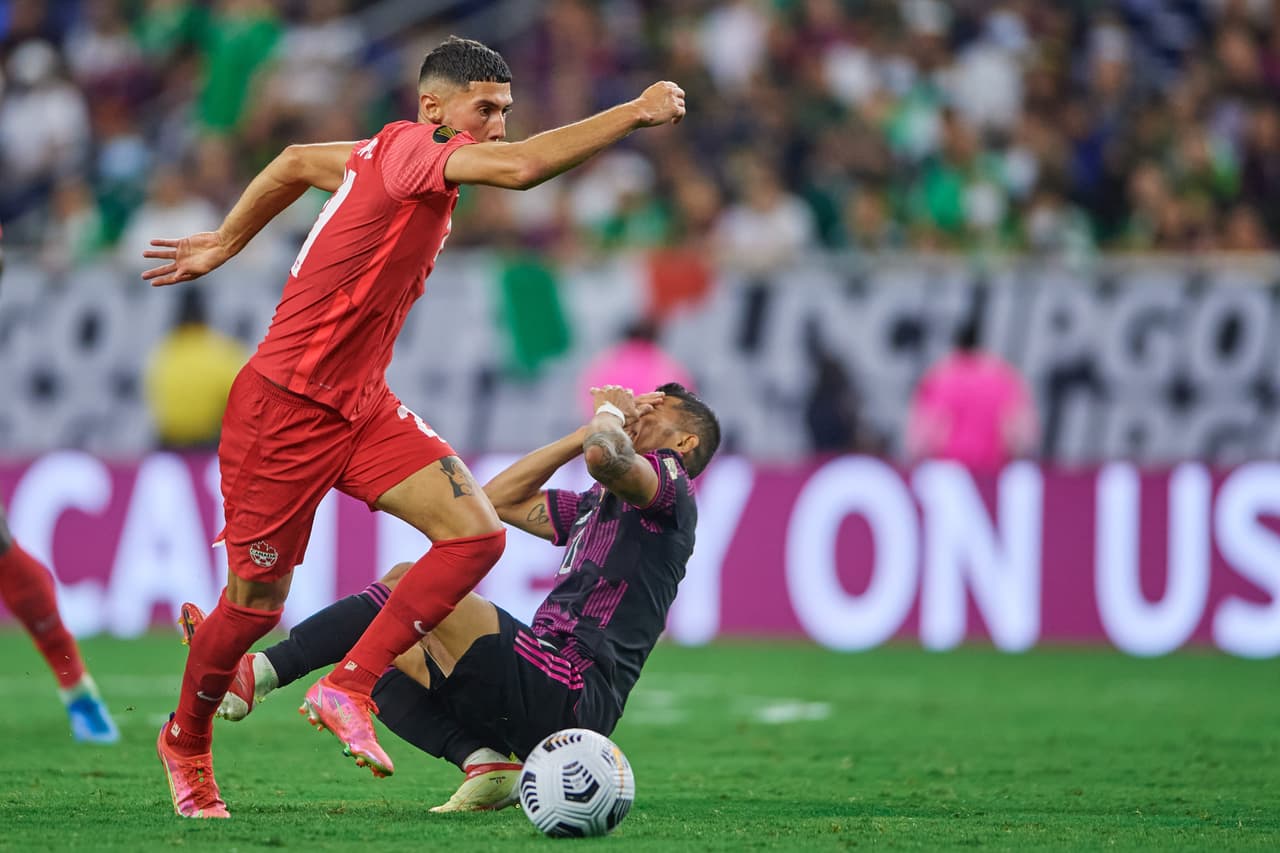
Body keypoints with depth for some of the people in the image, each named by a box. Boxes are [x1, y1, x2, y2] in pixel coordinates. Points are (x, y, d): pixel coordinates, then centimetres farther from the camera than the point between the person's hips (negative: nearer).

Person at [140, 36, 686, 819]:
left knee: (477, 535, -12)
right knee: (257, 600, 3)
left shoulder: (392, 158, 7)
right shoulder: (408, 149, -19)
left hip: (363, 408, 8)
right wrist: (636, 113, -31)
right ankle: (186, 743, 28)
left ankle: (348, 689, -7)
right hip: (284, 409, -8)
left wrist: (225, 244, 35)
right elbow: (518, 167, -37)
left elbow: (295, 163, 25)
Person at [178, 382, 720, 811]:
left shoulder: (667, 480, 0)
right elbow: (499, 498, 31)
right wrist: (589, 430, 27)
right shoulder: (598, 505, 31)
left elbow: (605, 456, -24)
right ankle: (483, 763, -9)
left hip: (569, 695, -10)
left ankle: (259, 675, -14)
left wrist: (610, 416, 1)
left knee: (411, 581, -14)